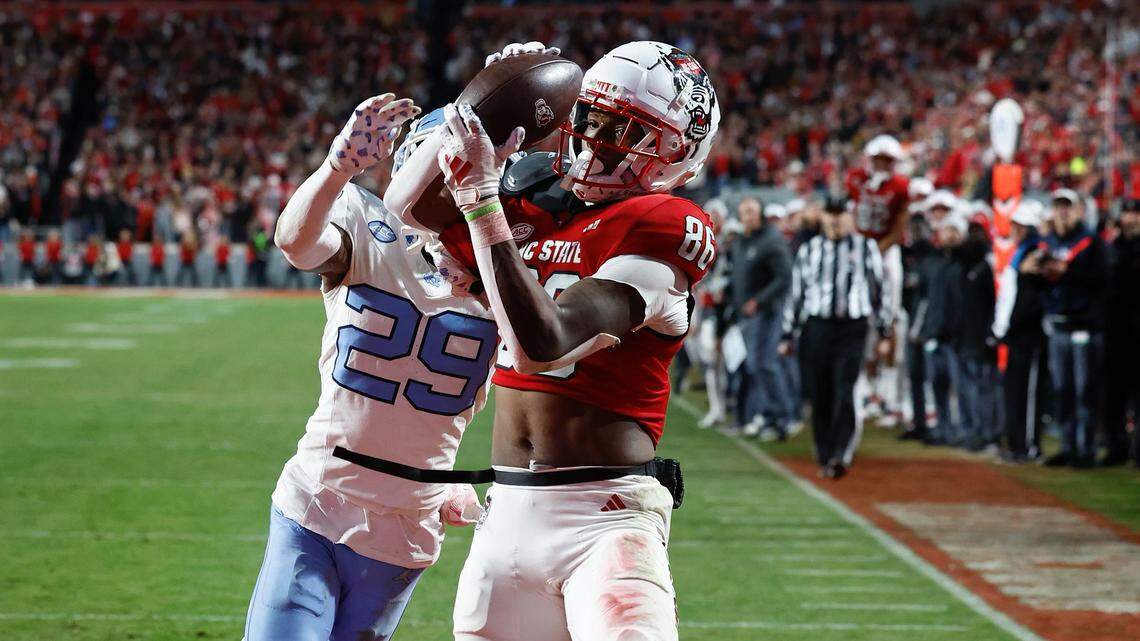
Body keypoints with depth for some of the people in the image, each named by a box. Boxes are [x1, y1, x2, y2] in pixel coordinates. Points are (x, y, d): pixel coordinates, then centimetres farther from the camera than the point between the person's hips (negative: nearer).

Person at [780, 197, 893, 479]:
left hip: (851, 329, -2)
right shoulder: (809, 250, 10)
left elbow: (881, 289, 8)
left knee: (844, 394, -14)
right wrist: (788, 336, 13)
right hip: (817, 328, 2)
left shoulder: (866, 247, 5)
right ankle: (825, 458, 14)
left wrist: (884, 334, 5)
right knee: (820, 396, 4)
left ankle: (841, 457, -18)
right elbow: (796, 294, 14)